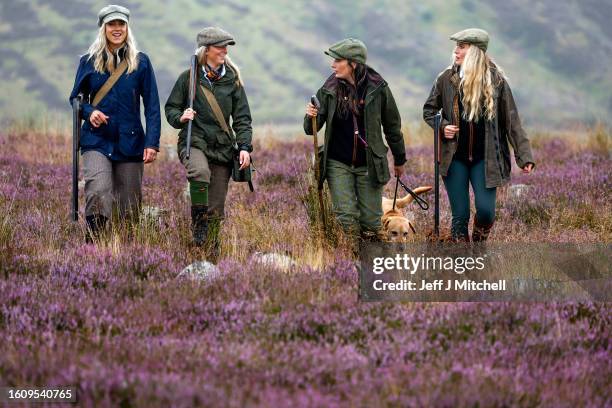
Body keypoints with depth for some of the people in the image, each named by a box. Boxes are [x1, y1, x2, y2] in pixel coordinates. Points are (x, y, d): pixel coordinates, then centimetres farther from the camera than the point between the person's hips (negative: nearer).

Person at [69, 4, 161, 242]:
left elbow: (152, 106, 3)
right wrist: (89, 112, -9)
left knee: (129, 206, 4)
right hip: (97, 141, -1)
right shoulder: (89, 61, 6)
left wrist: (152, 143, -7)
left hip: (130, 143, 1)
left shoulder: (140, 62, 4)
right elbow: (76, 98, 14)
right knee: (98, 193, -23)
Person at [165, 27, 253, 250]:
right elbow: (171, 107, 11)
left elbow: (242, 117, 10)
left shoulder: (232, 80, 9)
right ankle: (198, 223, -25)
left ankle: (212, 248, 16)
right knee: (200, 172, -36)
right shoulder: (189, 77, 2)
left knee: (216, 206, 2)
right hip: (194, 141, -3)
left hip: (223, 147, 3)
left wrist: (245, 147, -3)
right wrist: (180, 118, -12)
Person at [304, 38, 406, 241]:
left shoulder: (377, 88, -6)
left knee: (371, 221, 2)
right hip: (338, 163, 1)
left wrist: (399, 160, 15)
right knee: (346, 218, -8)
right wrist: (311, 117, -21)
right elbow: (311, 129, 3)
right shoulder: (330, 89, -3)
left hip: (368, 164, -1)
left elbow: (392, 125, 6)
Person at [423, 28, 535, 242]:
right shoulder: (446, 79, 1)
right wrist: (442, 126, -6)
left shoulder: (495, 80, -2)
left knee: (486, 210, -8)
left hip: (484, 158, -1)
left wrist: (524, 155, -7)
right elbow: (428, 110, 15)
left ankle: (479, 244, 22)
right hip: (455, 158, 1)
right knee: (460, 215, 1)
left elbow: (511, 120, -1)